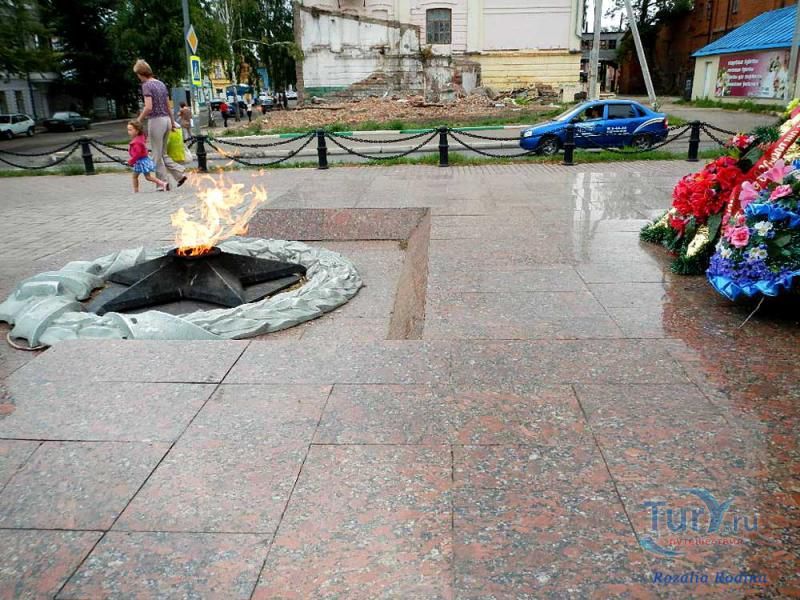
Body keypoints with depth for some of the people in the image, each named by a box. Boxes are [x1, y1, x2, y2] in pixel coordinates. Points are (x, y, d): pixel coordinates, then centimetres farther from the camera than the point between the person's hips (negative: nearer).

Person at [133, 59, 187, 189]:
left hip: (156, 120, -7)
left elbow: (148, 107, -19)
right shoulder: (161, 84, 12)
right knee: (163, 153, 15)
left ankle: (163, 183, 5)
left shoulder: (146, 85, -10)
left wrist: (139, 120, -6)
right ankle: (180, 173, 3)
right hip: (166, 119, 8)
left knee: (157, 155, 2)